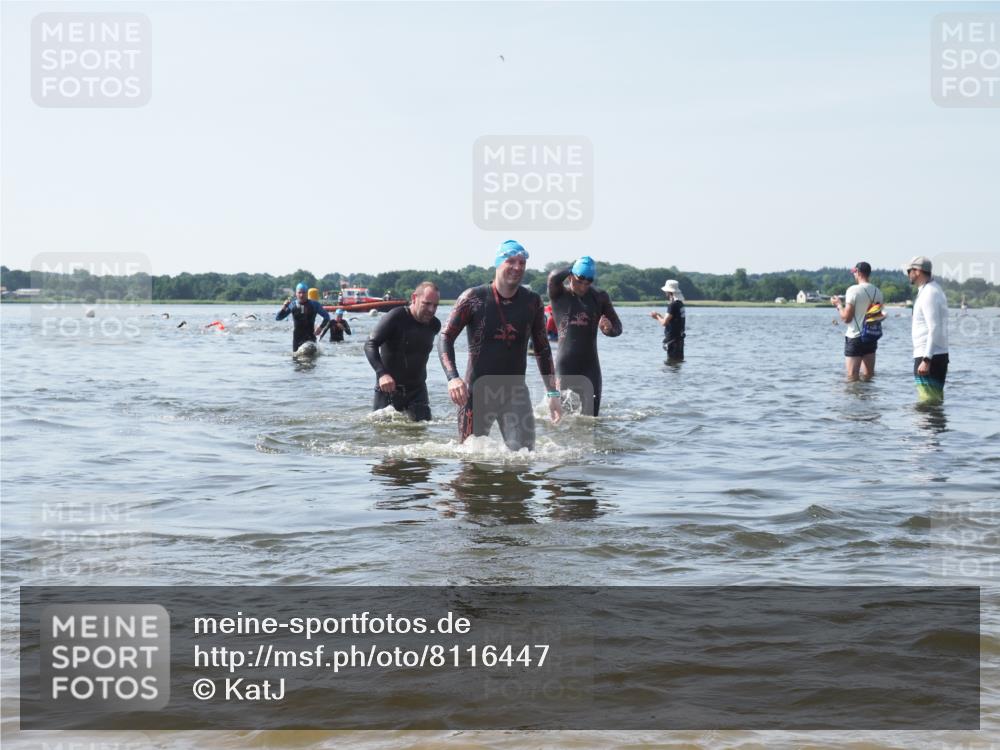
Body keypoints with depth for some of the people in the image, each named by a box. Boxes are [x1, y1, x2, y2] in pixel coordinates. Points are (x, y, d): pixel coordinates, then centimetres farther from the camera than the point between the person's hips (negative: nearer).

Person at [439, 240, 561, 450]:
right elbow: (446, 338, -5)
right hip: (477, 391, -2)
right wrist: (452, 378, -20)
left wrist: (552, 393, 9)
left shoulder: (532, 302, 4)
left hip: (515, 391, 2)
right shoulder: (474, 298, -6)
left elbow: (542, 349, 13)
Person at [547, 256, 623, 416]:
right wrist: (572, 269, -4)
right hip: (564, 365, -2)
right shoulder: (559, 294, -2)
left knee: (591, 414, -1)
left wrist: (608, 328, -17)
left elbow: (617, 328, 8)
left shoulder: (599, 297, 6)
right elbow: (554, 277, -24)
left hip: (590, 365, 3)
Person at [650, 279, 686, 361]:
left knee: (672, 361, -6)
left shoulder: (673, 305, -19)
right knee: (679, 360, 15)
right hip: (679, 337, 10)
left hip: (672, 338, -10)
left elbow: (664, 322, -21)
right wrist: (659, 315, 15)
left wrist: (657, 316, -2)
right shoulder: (680, 304, 10)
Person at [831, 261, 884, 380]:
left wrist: (838, 304, 2)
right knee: (868, 375, 12)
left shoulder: (853, 290, -13)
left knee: (852, 377, -2)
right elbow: (880, 316, 13)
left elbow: (846, 318, -13)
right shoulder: (877, 291, 5)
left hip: (855, 337, -6)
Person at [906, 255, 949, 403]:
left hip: (929, 357, -10)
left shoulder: (928, 294, -15)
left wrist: (926, 359, -26)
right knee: (936, 401, 13)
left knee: (928, 402, -9)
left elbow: (934, 329, -22)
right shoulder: (934, 289, 17)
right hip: (939, 354, 10)